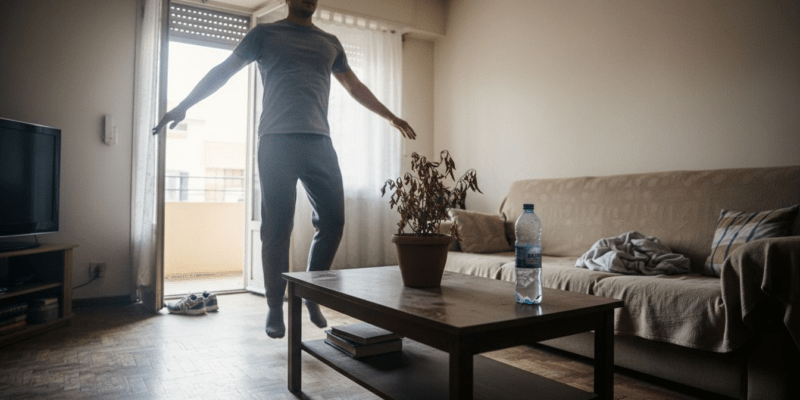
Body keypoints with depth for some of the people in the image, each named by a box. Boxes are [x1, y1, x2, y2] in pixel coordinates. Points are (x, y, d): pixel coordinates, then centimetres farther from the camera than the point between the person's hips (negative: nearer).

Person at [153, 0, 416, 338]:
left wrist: (391, 116, 33)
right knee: (277, 227, -4)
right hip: (277, 142, -3)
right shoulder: (265, 33, 13)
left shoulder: (330, 42, 23)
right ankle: (275, 307, 9)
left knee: (333, 220, -3)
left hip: (319, 142, 4)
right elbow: (223, 71, 11)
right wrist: (183, 106, 4)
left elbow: (355, 87, 31)